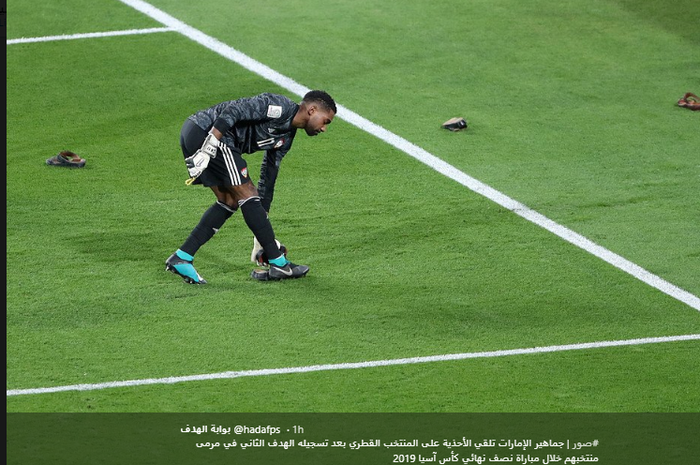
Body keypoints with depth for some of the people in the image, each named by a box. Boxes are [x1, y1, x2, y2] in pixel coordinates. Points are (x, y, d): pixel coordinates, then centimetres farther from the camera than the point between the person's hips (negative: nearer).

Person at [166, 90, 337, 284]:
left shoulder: (286, 136, 18)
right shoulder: (280, 107, -12)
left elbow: (269, 176, 25)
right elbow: (232, 112, -22)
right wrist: (207, 150, -27)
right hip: (206, 132, -11)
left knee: (229, 202, 14)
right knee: (247, 194, -5)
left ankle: (180, 258, 12)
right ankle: (278, 264, 1)